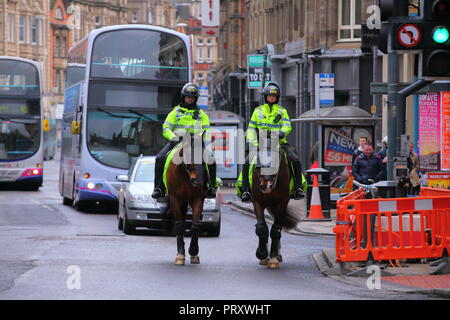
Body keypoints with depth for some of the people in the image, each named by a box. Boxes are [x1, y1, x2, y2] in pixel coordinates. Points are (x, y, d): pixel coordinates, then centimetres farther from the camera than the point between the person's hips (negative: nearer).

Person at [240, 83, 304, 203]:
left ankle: (298, 188, -16)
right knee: (246, 163, -21)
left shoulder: (282, 111, 13)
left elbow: (287, 126, -1)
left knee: (296, 160, -22)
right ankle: (245, 190, -16)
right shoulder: (258, 111, 16)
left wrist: (282, 132, -24)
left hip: (279, 142, 0)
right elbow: (251, 128, 15)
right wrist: (251, 141, -2)